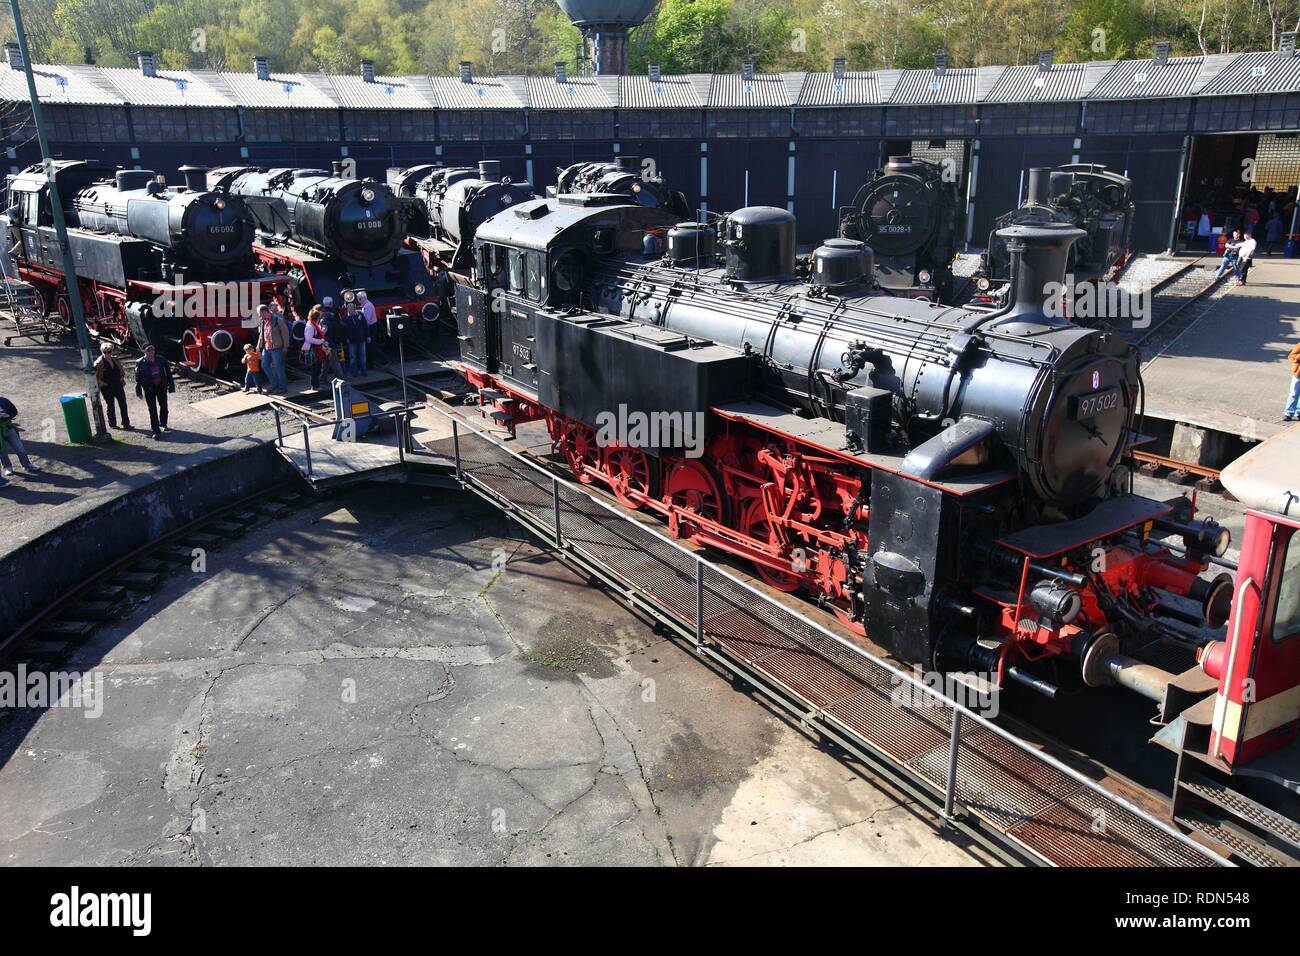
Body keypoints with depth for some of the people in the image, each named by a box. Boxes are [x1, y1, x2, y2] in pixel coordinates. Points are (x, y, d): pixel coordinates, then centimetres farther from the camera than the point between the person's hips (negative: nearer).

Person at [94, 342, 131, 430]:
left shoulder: (115, 360, 6)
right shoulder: (99, 363, -11)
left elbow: (122, 370, 22)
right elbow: (94, 375, -11)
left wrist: (122, 378, 10)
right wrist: (101, 383, -14)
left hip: (118, 385, 5)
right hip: (107, 388, -4)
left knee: (123, 404, 2)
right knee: (110, 406, 7)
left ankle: (126, 424, 9)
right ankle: (112, 424, 20)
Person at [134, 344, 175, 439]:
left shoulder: (160, 360, -4)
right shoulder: (140, 363, -9)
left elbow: (168, 372, 4)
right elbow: (138, 379, -3)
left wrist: (171, 385, 2)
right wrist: (139, 392, -3)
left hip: (161, 386, 3)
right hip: (149, 389, -3)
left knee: (163, 406, 17)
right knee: (153, 410, -2)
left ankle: (163, 423, 40)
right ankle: (156, 431, 1)